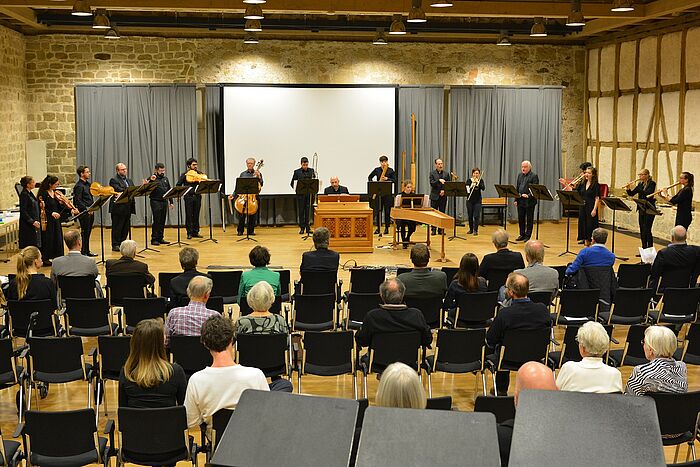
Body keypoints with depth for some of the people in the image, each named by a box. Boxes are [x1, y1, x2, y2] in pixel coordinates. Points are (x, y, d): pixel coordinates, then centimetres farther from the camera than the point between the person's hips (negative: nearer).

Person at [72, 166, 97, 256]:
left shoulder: (88, 184, 14)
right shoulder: (79, 186, -12)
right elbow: (78, 201, -18)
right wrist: (87, 209, -23)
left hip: (90, 212, 8)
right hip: (84, 213, -8)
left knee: (88, 232, 13)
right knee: (84, 232, -3)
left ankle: (87, 251, 21)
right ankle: (83, 252, 4)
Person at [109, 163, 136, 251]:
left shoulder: (129, 180, 19)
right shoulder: (114, 180, -6)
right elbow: (120, 191, -20)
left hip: (128, 208, 7)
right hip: (118, 208, -7)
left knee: (126, 227, 10)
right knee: (117, 227, -1)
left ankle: (122, 244, 19)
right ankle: (115, 245, 4)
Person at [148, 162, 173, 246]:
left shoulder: (165, 179, 15)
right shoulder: (152, 179, -3)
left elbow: (169, 191, 19)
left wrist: (171, 202, 15)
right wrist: (151, 181, -29)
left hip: (164, 202, 6)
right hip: (156, 202, -6)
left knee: (162, 221, 9)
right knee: (156, 221, -6)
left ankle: (160, 238, 16)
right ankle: (154, 239, 0)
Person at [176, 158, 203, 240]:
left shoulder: (199, 174, 9)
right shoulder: (185, 174, 1)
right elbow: (178, 185, 1)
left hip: (197, 196, 3)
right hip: (188, 197, -3)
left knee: (196, 215, 7)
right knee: (189, 215, 0)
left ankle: (195, 232, 14)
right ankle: (189, 233, 7)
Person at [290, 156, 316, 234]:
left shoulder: (311, 171, 5)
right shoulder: (297, 172, 1)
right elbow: (292, 183, 5)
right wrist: (295, 187, -13)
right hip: (300, 194, -1)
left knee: (308, 210, 3)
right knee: (301, 210, 3)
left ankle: (308, 228, 10)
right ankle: (302, 228, 10)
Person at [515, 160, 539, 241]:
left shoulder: (534, 176, -6)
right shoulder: (520, 175, 14)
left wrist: (528, 196, -24)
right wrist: (516, 199, 9)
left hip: (529, 201, -6)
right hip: (520, 201, 6)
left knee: (529, 219, 1)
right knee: (521, 219, 10)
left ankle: (527, 236, 7)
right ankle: (522, 235, 21)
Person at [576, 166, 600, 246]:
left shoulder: (595, 185, -7)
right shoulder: (582, 184, 9)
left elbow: (597, 198, -11)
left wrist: (594, 209, -19)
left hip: (591, 208, -6)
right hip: (582, 207, 6)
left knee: (591, 226, -4)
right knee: (584, 225, 9)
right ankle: (586, 243, 19)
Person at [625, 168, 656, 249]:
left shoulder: (652, 184, -8)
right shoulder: (640, 184, 12)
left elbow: (647, 193, -24)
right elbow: (631, 194, 9)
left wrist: (637, 189, -26)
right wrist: (628, 189, -9)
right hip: (641, 209, 7)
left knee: (647, 230, -11)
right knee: (642, 230, 8)